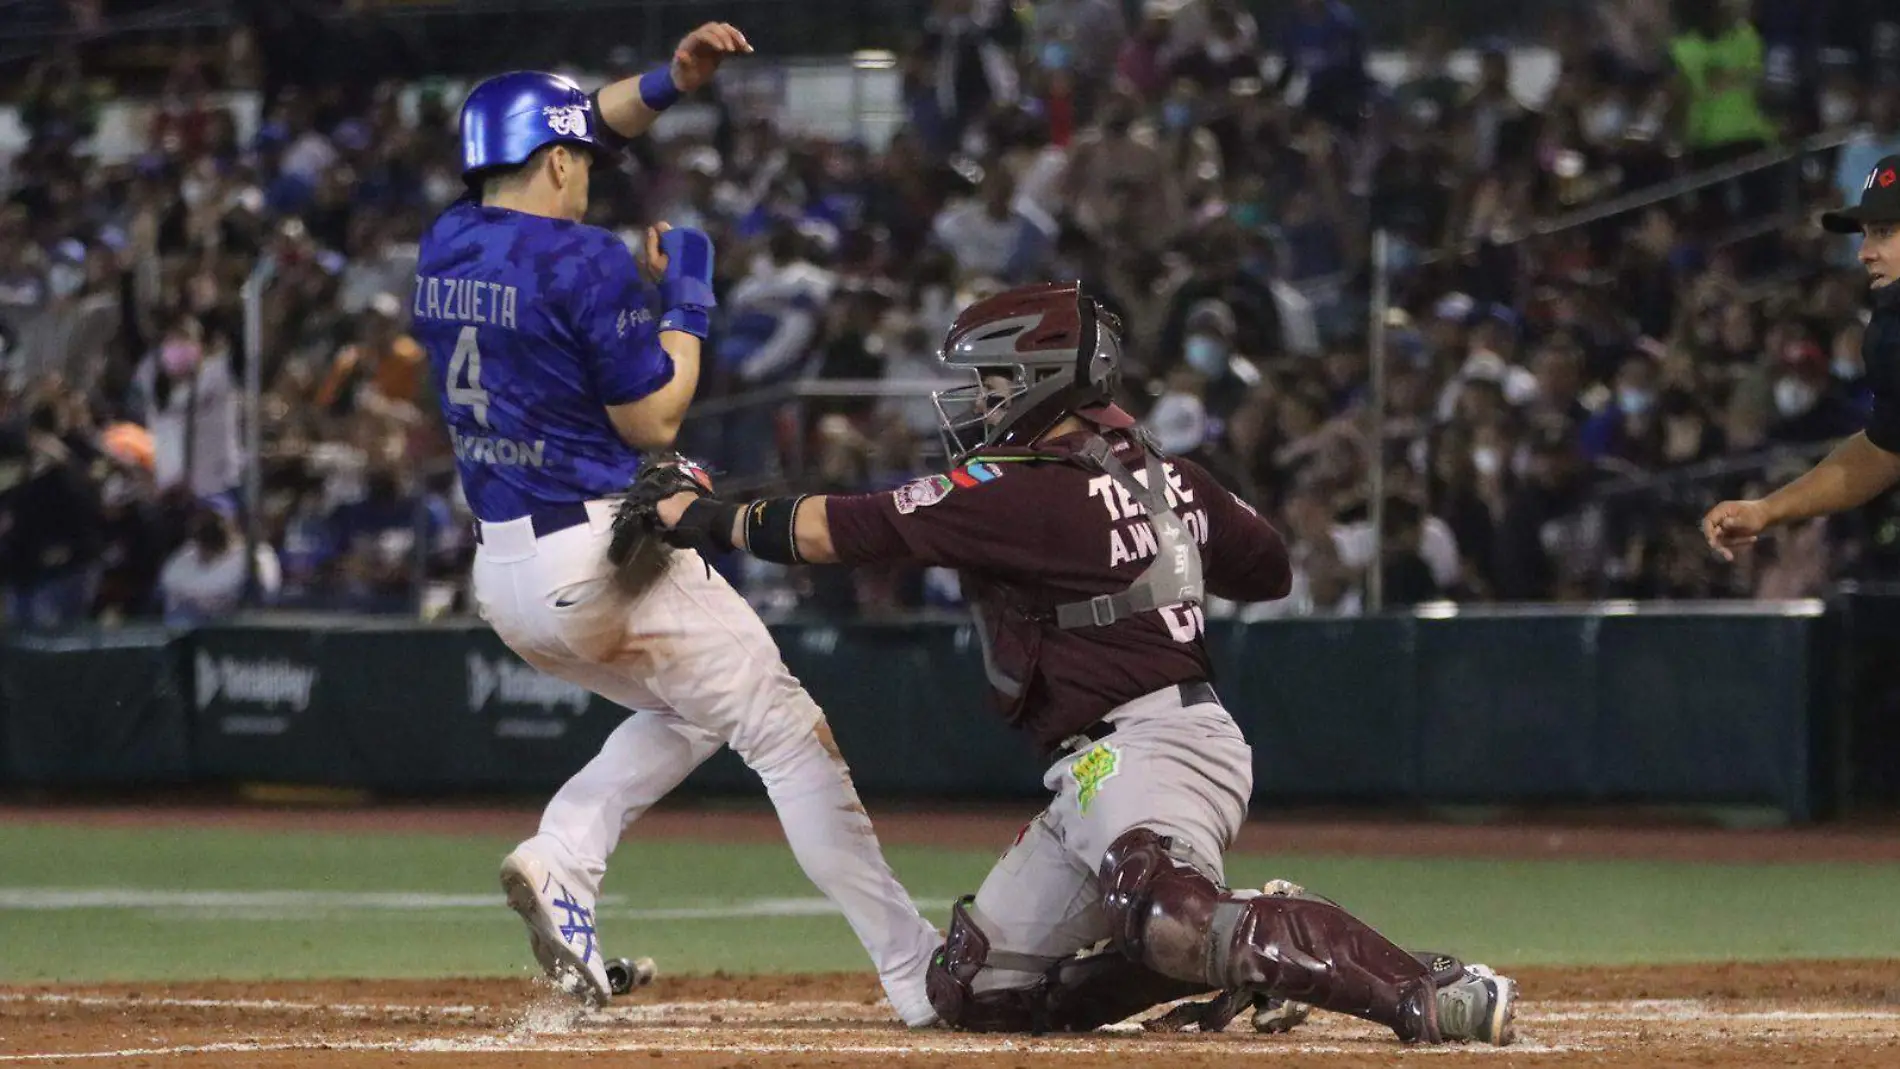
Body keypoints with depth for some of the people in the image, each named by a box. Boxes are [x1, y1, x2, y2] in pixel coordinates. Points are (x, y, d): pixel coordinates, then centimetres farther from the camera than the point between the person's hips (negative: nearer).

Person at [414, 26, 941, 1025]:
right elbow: (653, 421, -11)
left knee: (692, 710, 28)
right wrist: (686, 298, 2)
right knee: (787, 733, 0)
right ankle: (921, 975, -3)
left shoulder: (446, 247, 9)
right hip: (606, 558, -8)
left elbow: (549, 135, 25)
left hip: (503, 574, 8)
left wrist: (670, 82, 18)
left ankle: (561, 859, 4)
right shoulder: (586, 261, -13)